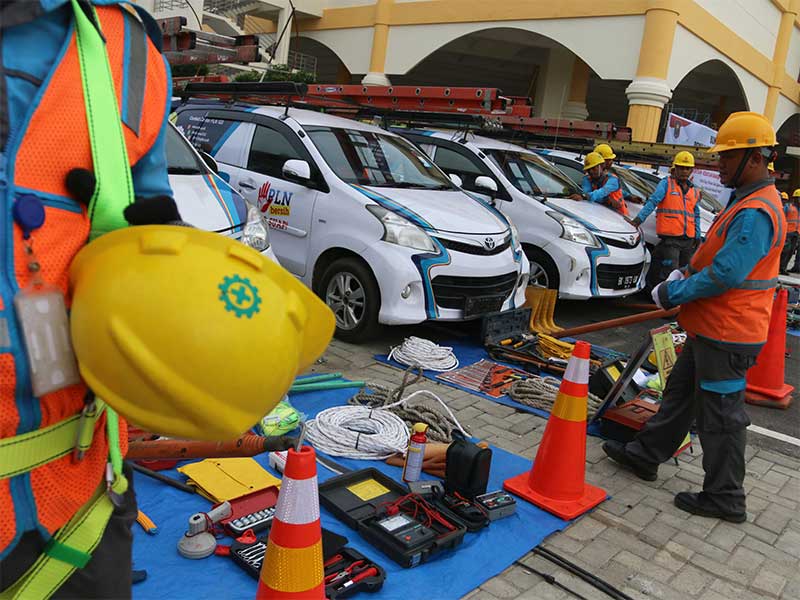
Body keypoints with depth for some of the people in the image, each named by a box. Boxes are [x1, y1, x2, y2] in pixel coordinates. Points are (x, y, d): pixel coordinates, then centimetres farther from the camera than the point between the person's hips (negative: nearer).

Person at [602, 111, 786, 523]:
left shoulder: (756, 213, -22)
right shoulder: (745, 202, 13)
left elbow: (725, 275, -27)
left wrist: (673, 294, -16)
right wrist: (686, 275, 7)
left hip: (727, 334, -11)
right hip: (711, 328, 11)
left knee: (720, 414, 1)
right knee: (680, 393, 20)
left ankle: (725, 498, 16)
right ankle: (646, 454, 35)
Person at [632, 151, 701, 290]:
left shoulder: (694, 192, 18)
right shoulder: (666, 183, 0)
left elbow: (696, 216, 23)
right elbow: (652, 202, -12)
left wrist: (698, 237, 16)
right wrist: (638, 219, -24)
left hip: (688, 241, 6)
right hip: (670, 238, -6)